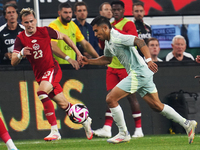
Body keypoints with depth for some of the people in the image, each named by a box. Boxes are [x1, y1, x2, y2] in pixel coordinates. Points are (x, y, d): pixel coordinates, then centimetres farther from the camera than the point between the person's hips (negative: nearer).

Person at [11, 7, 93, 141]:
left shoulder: (45, 31, -8)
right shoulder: (20, 39, -3)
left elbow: (63, 37, 9)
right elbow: (13, 62, -7)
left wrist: (78, 52, 13)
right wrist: (21, 54, -29)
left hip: (52, 69, -4)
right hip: (40, 74, 4)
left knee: (42, 92, -31)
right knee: (63, 104, 11)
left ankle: (55, 131, -31)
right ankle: (85, 121, 37)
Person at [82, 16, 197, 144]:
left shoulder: (117, 38, -16)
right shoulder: (108, 42, 15)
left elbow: (139, 42, -26)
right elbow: (107, 59, 32)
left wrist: (149, 60, -36)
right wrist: (88, 61, 22)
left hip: (138, 73, -10)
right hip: (142, 74, 10)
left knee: (111, 99, -8)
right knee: (157, 106, 11)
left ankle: (123, 134, 0)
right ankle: (187, 124, 14)